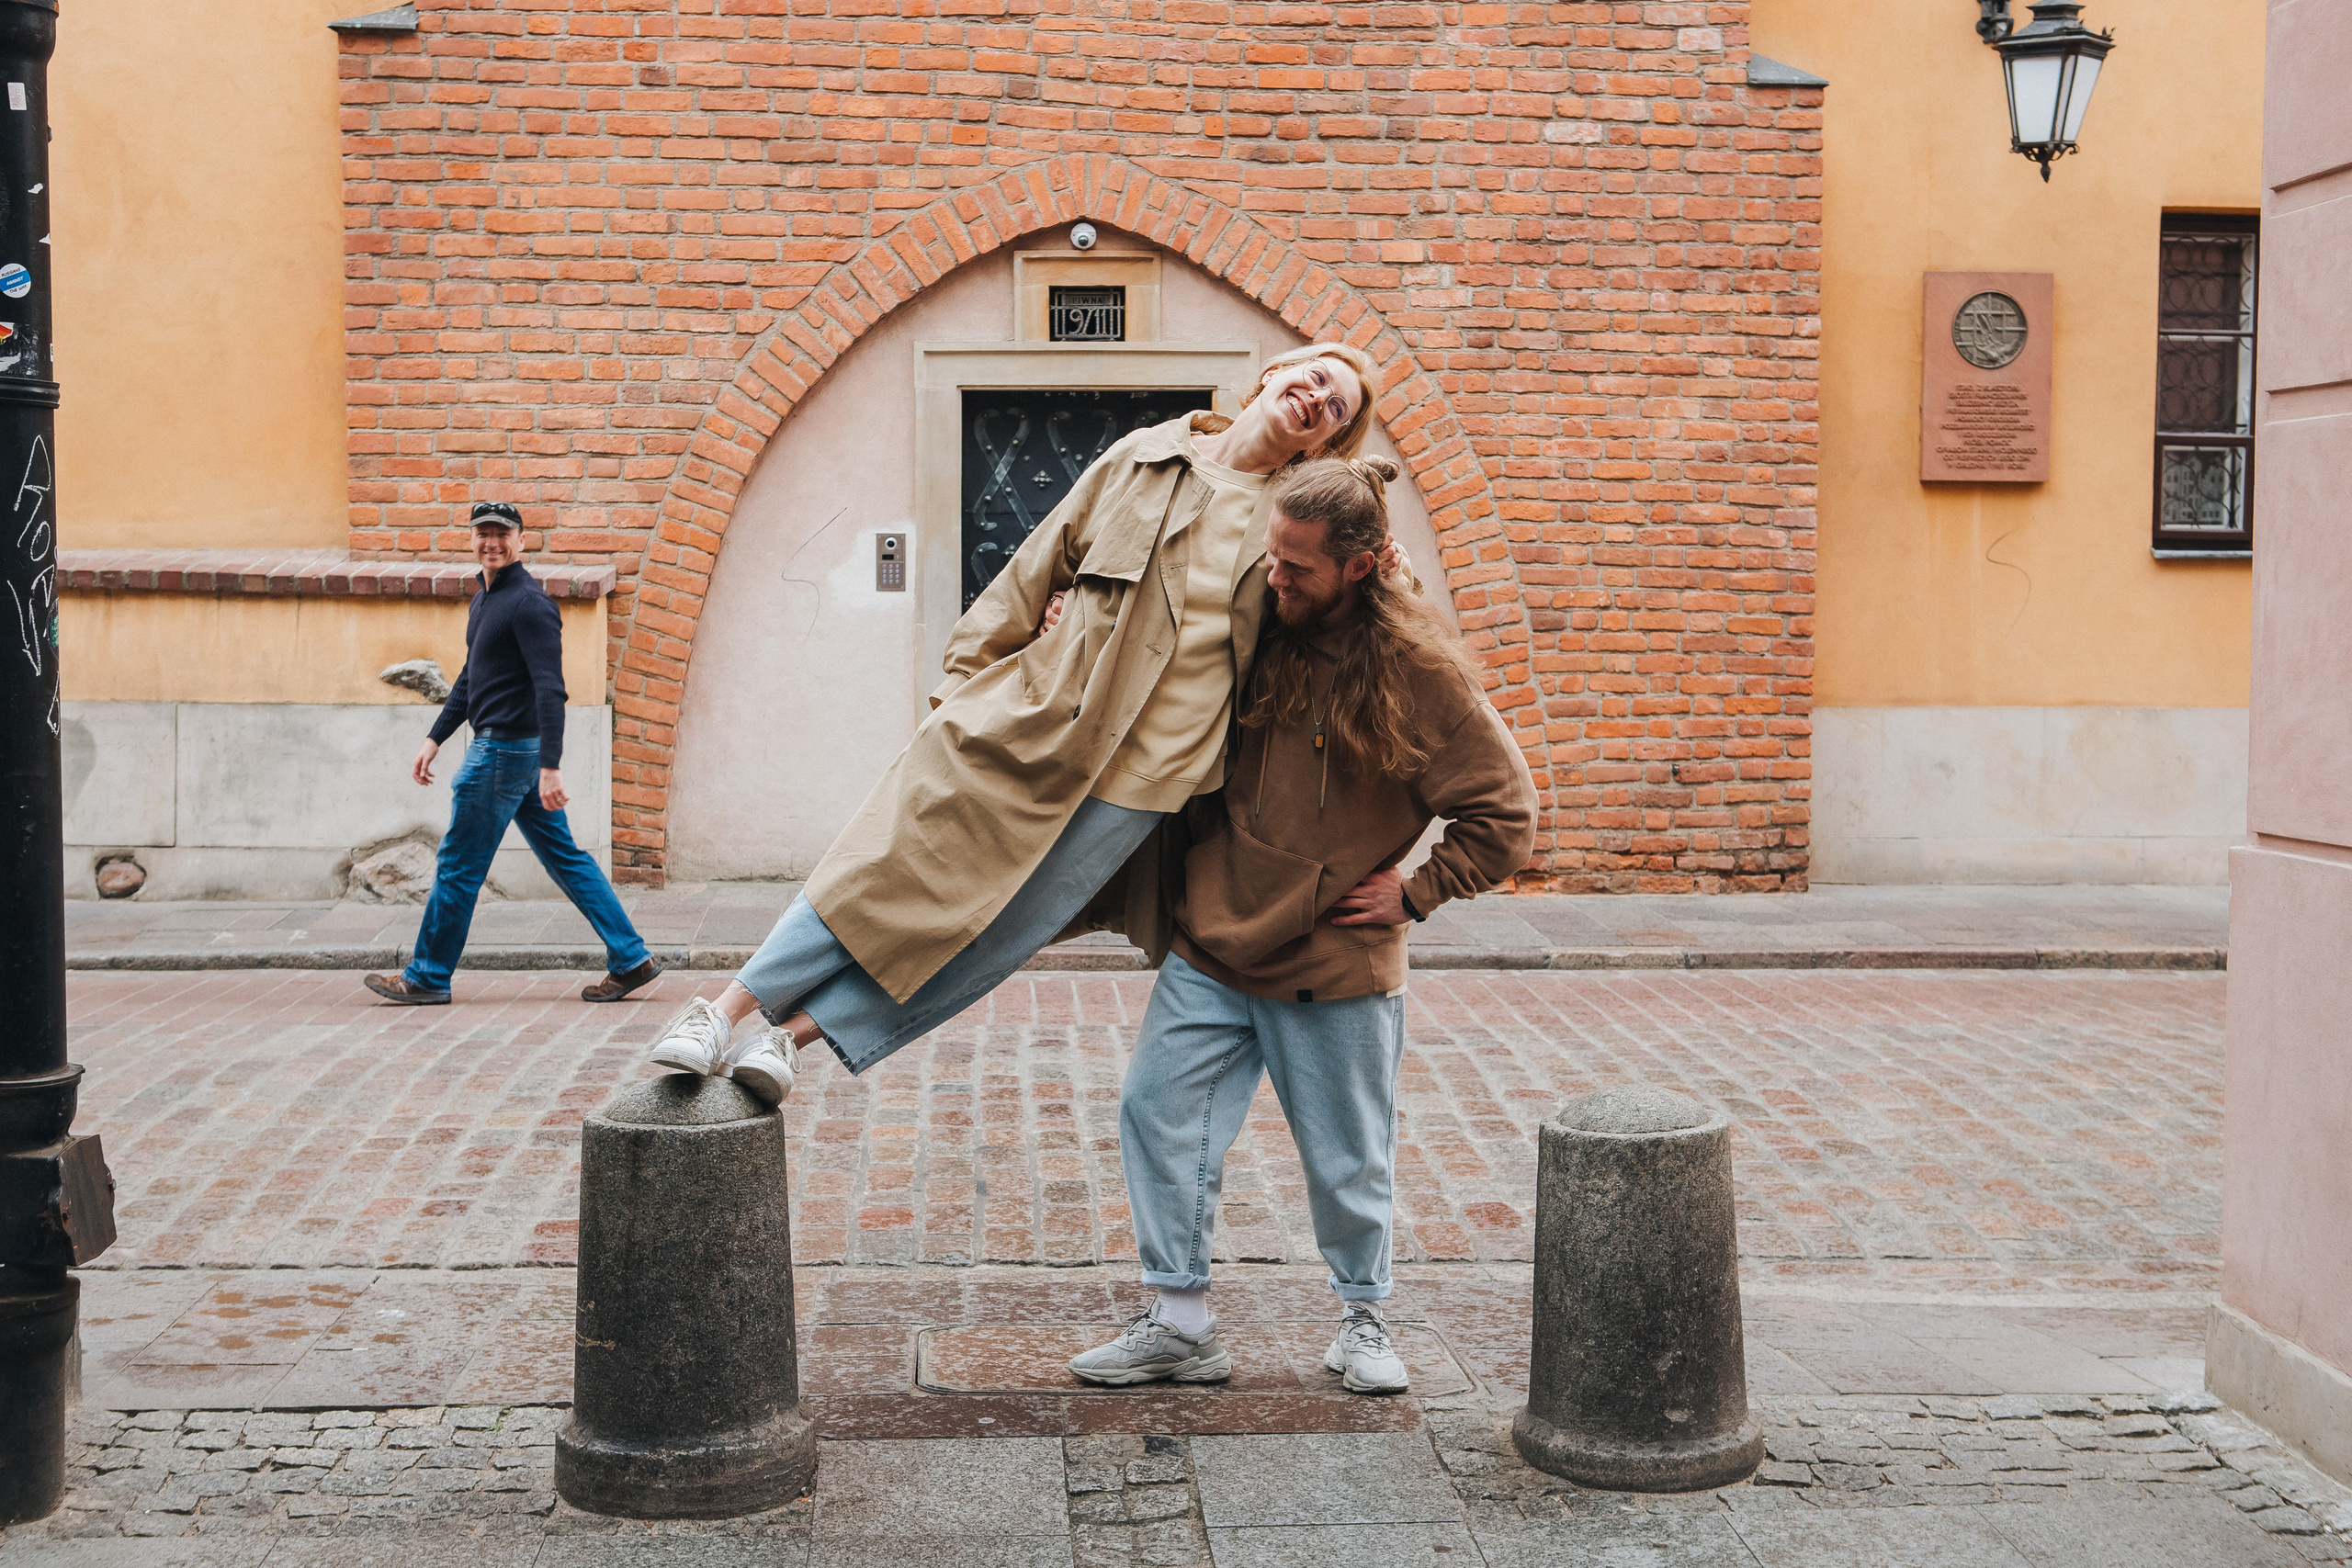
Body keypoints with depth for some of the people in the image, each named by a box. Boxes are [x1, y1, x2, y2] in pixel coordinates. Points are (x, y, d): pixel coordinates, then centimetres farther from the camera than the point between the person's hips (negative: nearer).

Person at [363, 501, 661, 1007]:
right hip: (521, 753, 10)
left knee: (459, 864, 0)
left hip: (506, 750, -10)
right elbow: (471, 677, 26)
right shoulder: (483, 601, 16)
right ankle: (630, 960, 9)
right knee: (564, 857, 9)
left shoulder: (528, 603, -15)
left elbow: (550, 689, -21)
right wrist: (435, 739, 25)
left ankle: (427, 978, 11)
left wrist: (551, 767, -27)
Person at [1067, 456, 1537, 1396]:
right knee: (1159, 1111, -2)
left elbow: (1505, 815, -4)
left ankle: (1363, 1321, 30)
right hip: (1211, 945, 4)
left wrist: (1416, 893, -6)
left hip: (1337, 966, -4)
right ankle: (1180, 1326, 10)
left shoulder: (1418, 669, -11)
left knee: (1349, 1158, 8)